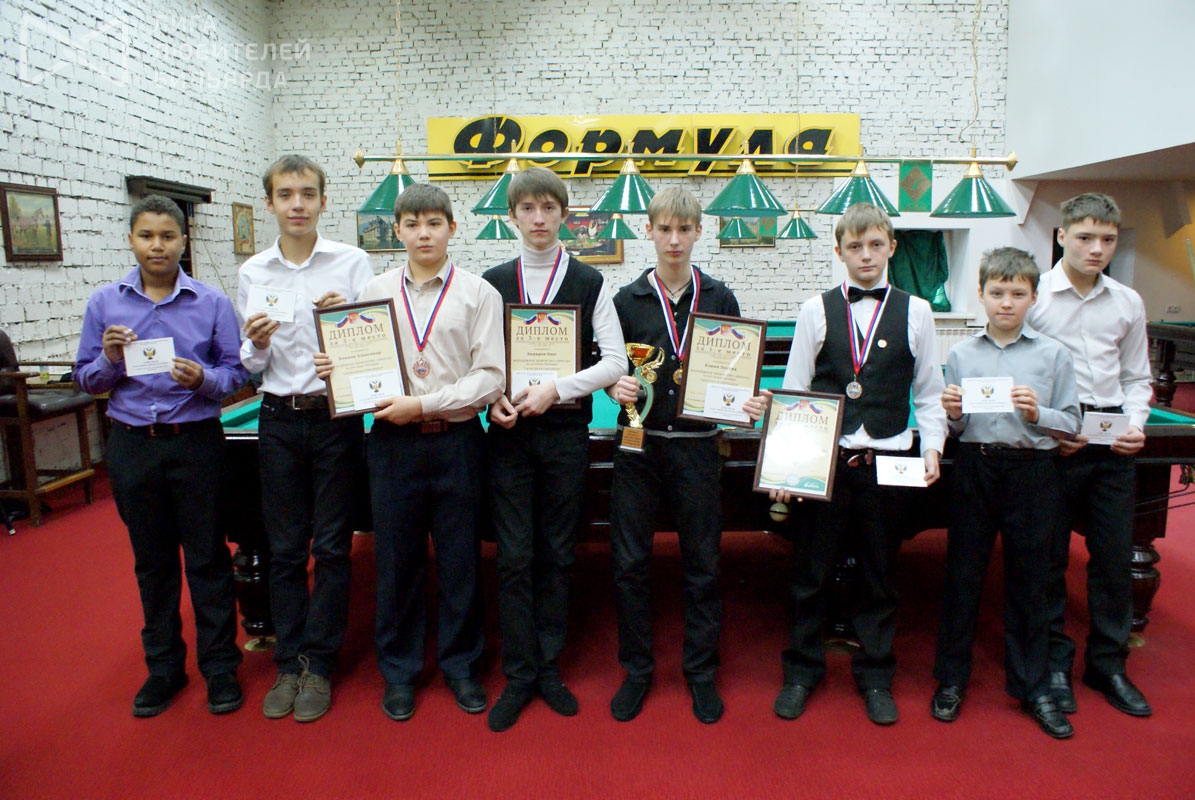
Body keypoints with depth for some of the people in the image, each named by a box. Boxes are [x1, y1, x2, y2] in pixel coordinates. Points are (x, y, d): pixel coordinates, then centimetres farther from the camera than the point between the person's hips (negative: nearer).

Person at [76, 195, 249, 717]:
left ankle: (220, 667, 18)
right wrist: (110, 359, -12)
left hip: (195, 442, -2)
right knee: (151, 561, 13)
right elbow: (86, 381, 8)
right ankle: (163, 667, 28)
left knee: (207, 559, 4)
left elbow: (236, 371, 0)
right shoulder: (105, 302, 4)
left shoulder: (212, 302, -1)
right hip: (131, 444, 2)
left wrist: (203, 378, -20)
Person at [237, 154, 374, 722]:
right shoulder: (253, 273, 6)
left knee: (331, 547, 4)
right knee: (284, 549, 9)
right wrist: (256, 345, -10)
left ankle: (318, 666, 19)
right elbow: (249, 365, 11)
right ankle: (288, 664, 24)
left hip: (336, 416, -2)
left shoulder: (352, 262, -1)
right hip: (279, 420, 3)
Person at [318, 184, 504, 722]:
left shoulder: (478, 293, -2)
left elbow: (490, 377, -9)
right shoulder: (376, 291, 8)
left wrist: (424, 404, -15)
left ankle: (460, 664, 28)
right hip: (392, 441, 2)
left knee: (460, 558, 8)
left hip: (456, 440, -2)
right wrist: (335, 371, -6)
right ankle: (399, 669, 28)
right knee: (396, 558, 10)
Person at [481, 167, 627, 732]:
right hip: (509, 432, 1)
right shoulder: (493, 282, 6)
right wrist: (494, 398, -11)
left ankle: (549, 667, 24)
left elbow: (615, 362, -4)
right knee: (514, 557, 2)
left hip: (565, 434, 0)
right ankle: (519, 675, 16)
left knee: (557, 554, 8)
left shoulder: (589, 282, 2)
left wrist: (556, 389, -15)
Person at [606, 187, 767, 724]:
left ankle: (701, 671, 27)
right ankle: (637, 669, 25)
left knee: (702, 563, 9)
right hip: (639, 444, 0)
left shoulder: (720, 299, 5)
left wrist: (748, 404, -11)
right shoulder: (628, 300, 3)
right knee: (629, 562, 5)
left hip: (696, 444, 0)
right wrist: (616, 388, -14)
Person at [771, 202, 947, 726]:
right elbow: (794, 392, 2)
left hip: (887, 461, 1)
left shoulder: (915, 312, 5)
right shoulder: (817, 310, 2)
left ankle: (875, 677, 30)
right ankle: (802, 672, 26)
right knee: (811, 570, 7)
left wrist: (932, 447, -6)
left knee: (880, 574, 12)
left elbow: (930, 393, 9)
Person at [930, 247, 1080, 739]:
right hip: (975, 468, 1)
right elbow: (956, 429, 9)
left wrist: (1038, 413, -16)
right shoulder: (962, 354, 4)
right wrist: (953, 416, -13)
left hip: (1032, 472, -1)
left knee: (1028, 582, 8)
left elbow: (1071, 424, 2)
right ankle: (951, 679, 22)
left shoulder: (1053, 354, 1)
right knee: (962, 575, 7)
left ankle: (1032, 687, 25)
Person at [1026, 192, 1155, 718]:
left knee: (1115, 556, 9)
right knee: (1049, 556, 4)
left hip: (1112, 443, 4)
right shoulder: (1033, 295, -4)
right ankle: (1053, 664, 20)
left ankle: (1108, 665, 26)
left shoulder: (1128, 303, 9)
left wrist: (1136, 426, -2)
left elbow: (1136, 378, 15)